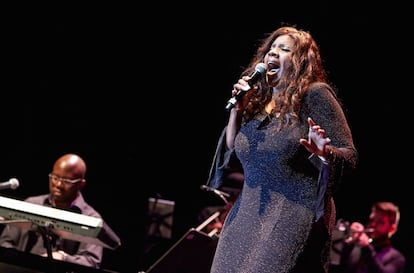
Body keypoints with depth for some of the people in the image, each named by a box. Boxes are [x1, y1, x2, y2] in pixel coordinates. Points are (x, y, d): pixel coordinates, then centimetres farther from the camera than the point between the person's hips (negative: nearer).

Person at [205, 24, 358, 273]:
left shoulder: (315, 94, -3)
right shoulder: (256, 102, 15)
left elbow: (350, 157, -7)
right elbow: (232, 157, 17)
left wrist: (325, 153, -29)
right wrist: (236, 109, 6)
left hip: (295, 217, -6)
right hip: (247, 217, 7)